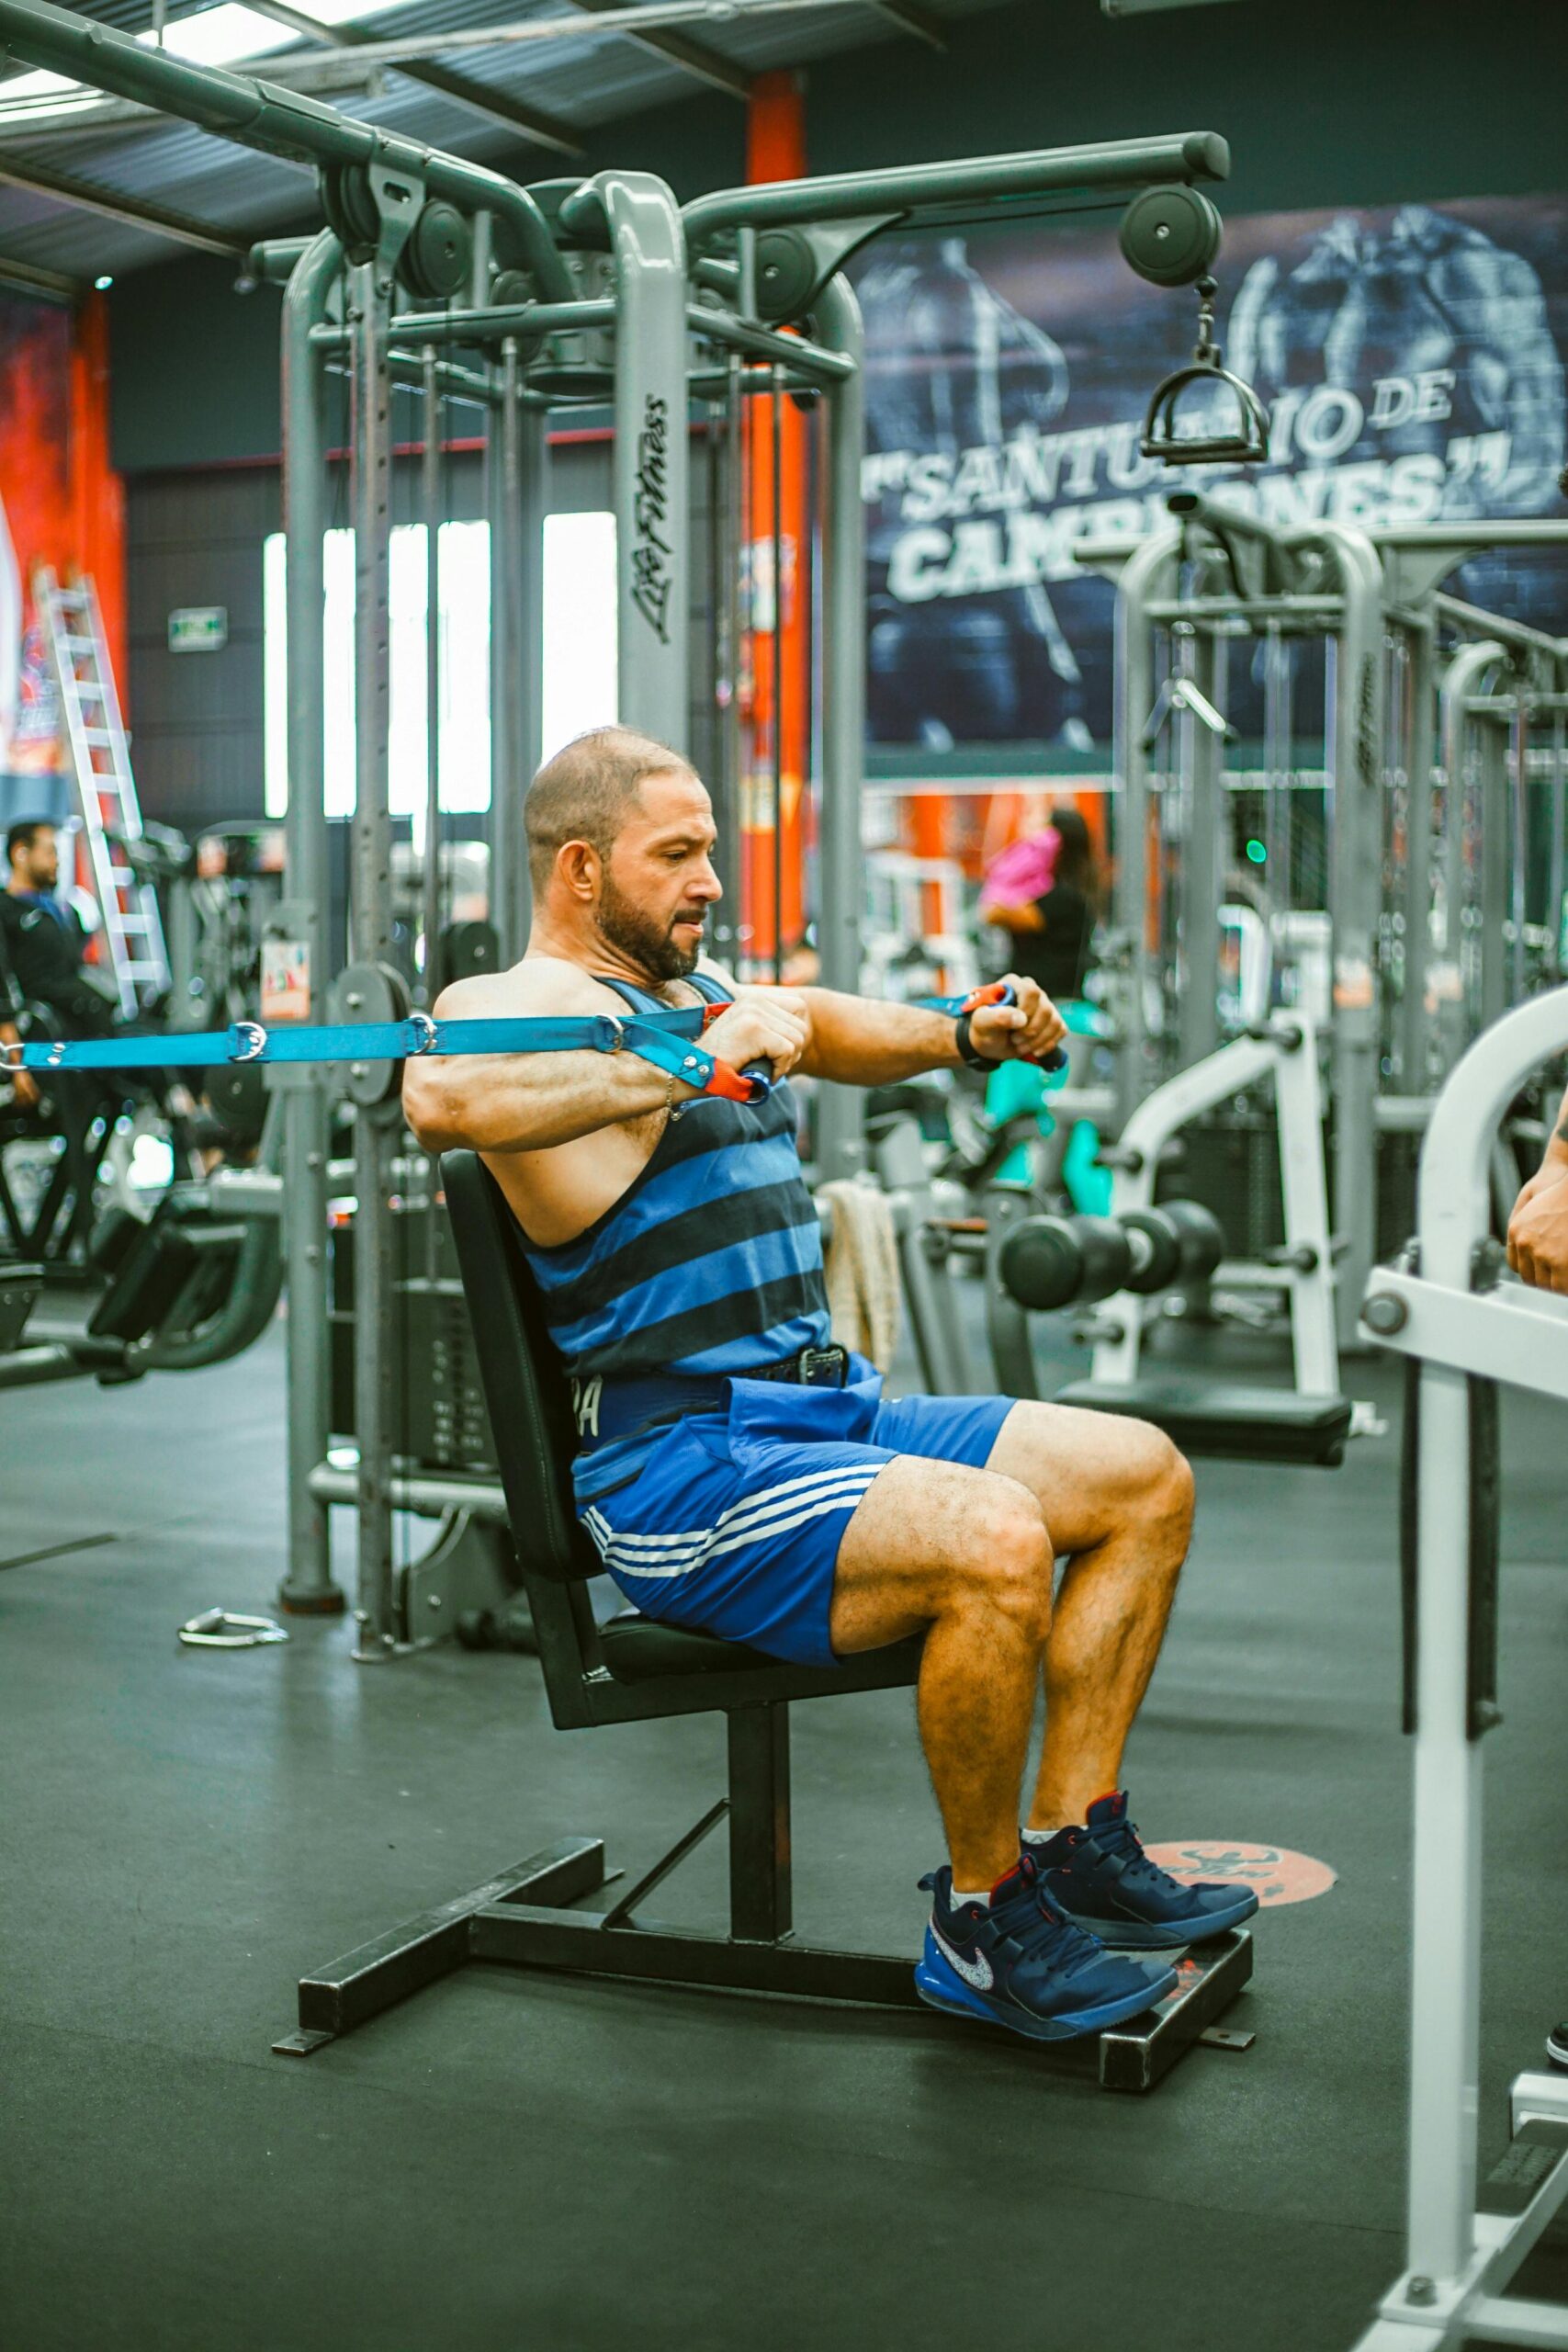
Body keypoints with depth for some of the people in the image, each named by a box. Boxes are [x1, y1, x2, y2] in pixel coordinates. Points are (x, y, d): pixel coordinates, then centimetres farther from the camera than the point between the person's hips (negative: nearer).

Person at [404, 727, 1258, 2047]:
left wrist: (968, 1036, 27)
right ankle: (985, 1924, -10)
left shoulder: (691, 992, 19)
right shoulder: (534, 1003, -10)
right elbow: (443, 1098, -35)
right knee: (993, 1543, -31)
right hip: (678, 1466, -10)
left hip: (826, 1409, 10)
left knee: (1145, 1479, 7)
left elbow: (827, 1027, 42)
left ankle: (1074, 1847, 11)